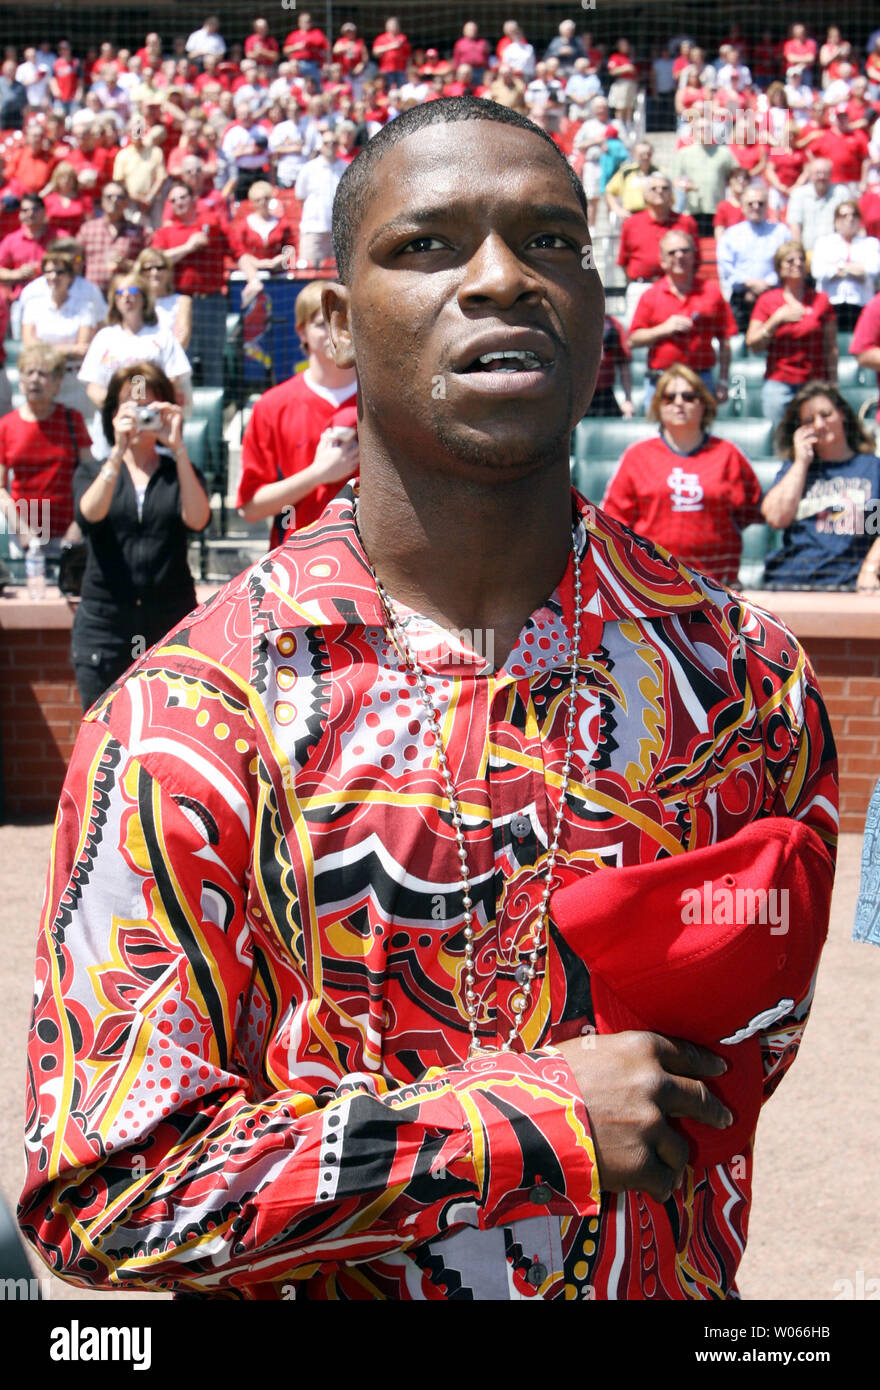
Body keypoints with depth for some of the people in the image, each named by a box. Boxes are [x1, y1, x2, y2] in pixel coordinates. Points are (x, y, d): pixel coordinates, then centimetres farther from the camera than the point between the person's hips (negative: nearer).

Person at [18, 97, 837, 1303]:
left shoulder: (742, 674, -10)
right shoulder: (185, 721, -20)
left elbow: (757, 1036, 5)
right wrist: (534, 1124, -25)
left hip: (666, 1290, 3)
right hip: (317, 1286, -2)